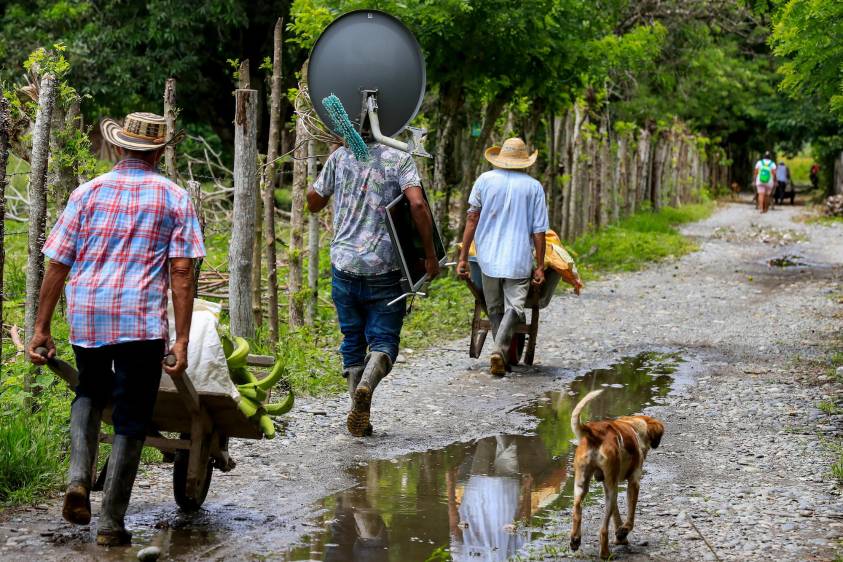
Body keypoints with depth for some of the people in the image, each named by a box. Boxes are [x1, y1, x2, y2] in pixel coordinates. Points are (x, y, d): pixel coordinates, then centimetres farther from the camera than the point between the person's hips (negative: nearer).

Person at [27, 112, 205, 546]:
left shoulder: (88, 193, 7)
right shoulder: (174, 198, 4)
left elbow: (57, 265, 5)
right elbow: (181, 273, -5)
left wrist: (41, 327, 10)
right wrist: (182, 340, -5)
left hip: (86, 316, 2)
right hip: (141, 321, -2)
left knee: (91, 391, 27)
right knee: (131, 419, 7)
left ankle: (79, 478, 5)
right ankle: (111, 522, 5)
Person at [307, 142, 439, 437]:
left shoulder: (341, 156, 4)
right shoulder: (399, 159, -4)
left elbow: (313, 202, 14)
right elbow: (417, 204, -18)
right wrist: (430, 254, -10)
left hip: (344, 266, 3)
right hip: (383, 269, -2)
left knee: (352, 340, 14)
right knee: (383, 339, 5)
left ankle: (359, 414, 8)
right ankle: (366, 386, -25)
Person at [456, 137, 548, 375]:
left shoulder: (485, 180, 4)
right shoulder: (534, 187, 2)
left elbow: (472, 219, 2)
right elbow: (539, 231, 0)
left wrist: (463, 257, 5)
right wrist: (539, 266, 5)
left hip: (489, 257, 2)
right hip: (519, 260, -2)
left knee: (494, 310, 14)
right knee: (514, 307, -2)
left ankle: (505, 357, 19)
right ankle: (500, 349, -24)